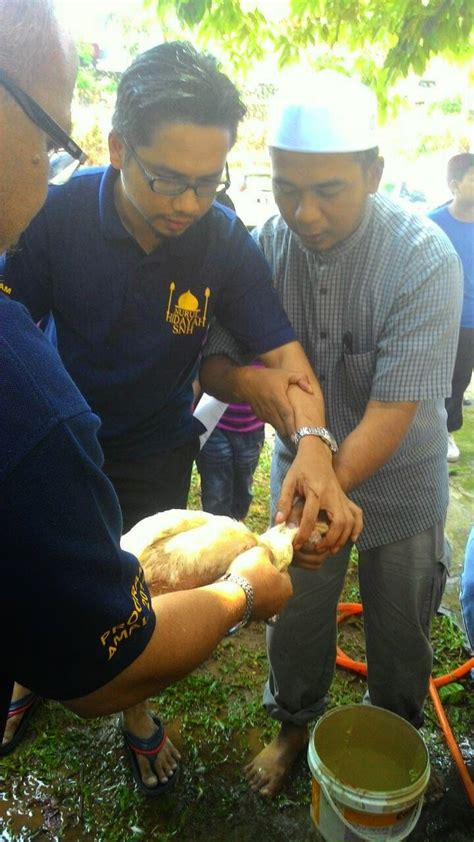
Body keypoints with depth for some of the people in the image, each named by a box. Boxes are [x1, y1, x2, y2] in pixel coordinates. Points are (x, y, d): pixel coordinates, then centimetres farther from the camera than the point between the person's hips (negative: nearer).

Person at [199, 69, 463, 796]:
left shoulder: (425, 260, -24)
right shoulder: (263, 246, -14)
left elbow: (392, 413, -29)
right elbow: (213, 361, -11)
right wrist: (253, 381, -33)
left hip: (398, 485, -2)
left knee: (398, 634, 19)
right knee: (294, 617, 20)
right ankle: (294, 724, 51)